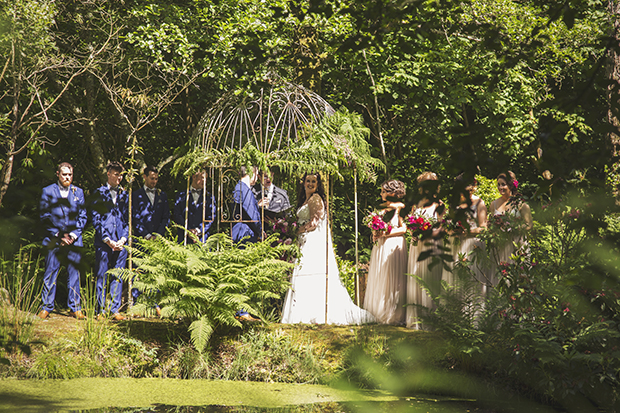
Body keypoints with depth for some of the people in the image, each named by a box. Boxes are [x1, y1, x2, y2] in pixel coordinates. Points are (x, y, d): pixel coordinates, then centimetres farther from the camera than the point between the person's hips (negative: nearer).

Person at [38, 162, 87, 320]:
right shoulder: (48, 192, 4)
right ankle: (46, 307, 5)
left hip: (74, 240, 2)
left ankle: (75, 308, 8)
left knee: (74, 274, 2)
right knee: (50, 273, -3)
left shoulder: (78, 192, 10)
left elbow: (83, 216, 10)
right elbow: (45, 217, 2)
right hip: (54, 240, -2)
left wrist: (74, 234, -3)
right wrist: (58, 235, -6)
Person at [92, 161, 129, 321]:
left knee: (118, 277, 3)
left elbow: (128, 219, 13)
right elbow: (96, 219, -1)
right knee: (102, 277, -2)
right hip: (103, 242, -3)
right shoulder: (99, 193, 4)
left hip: (120, 243, 3)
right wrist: (107, 240, -9)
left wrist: (123, 239, -2)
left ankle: (115, 310, 7)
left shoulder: (125, 195, 14)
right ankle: (101, 311, 3)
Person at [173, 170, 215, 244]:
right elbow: (176, 215, 3)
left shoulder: (208, 197, 12)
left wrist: (199, 230, -12)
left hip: (202, 237, 0)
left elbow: (211, 217, 3)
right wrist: (188, 230, -10)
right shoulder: (182, 195, 11)